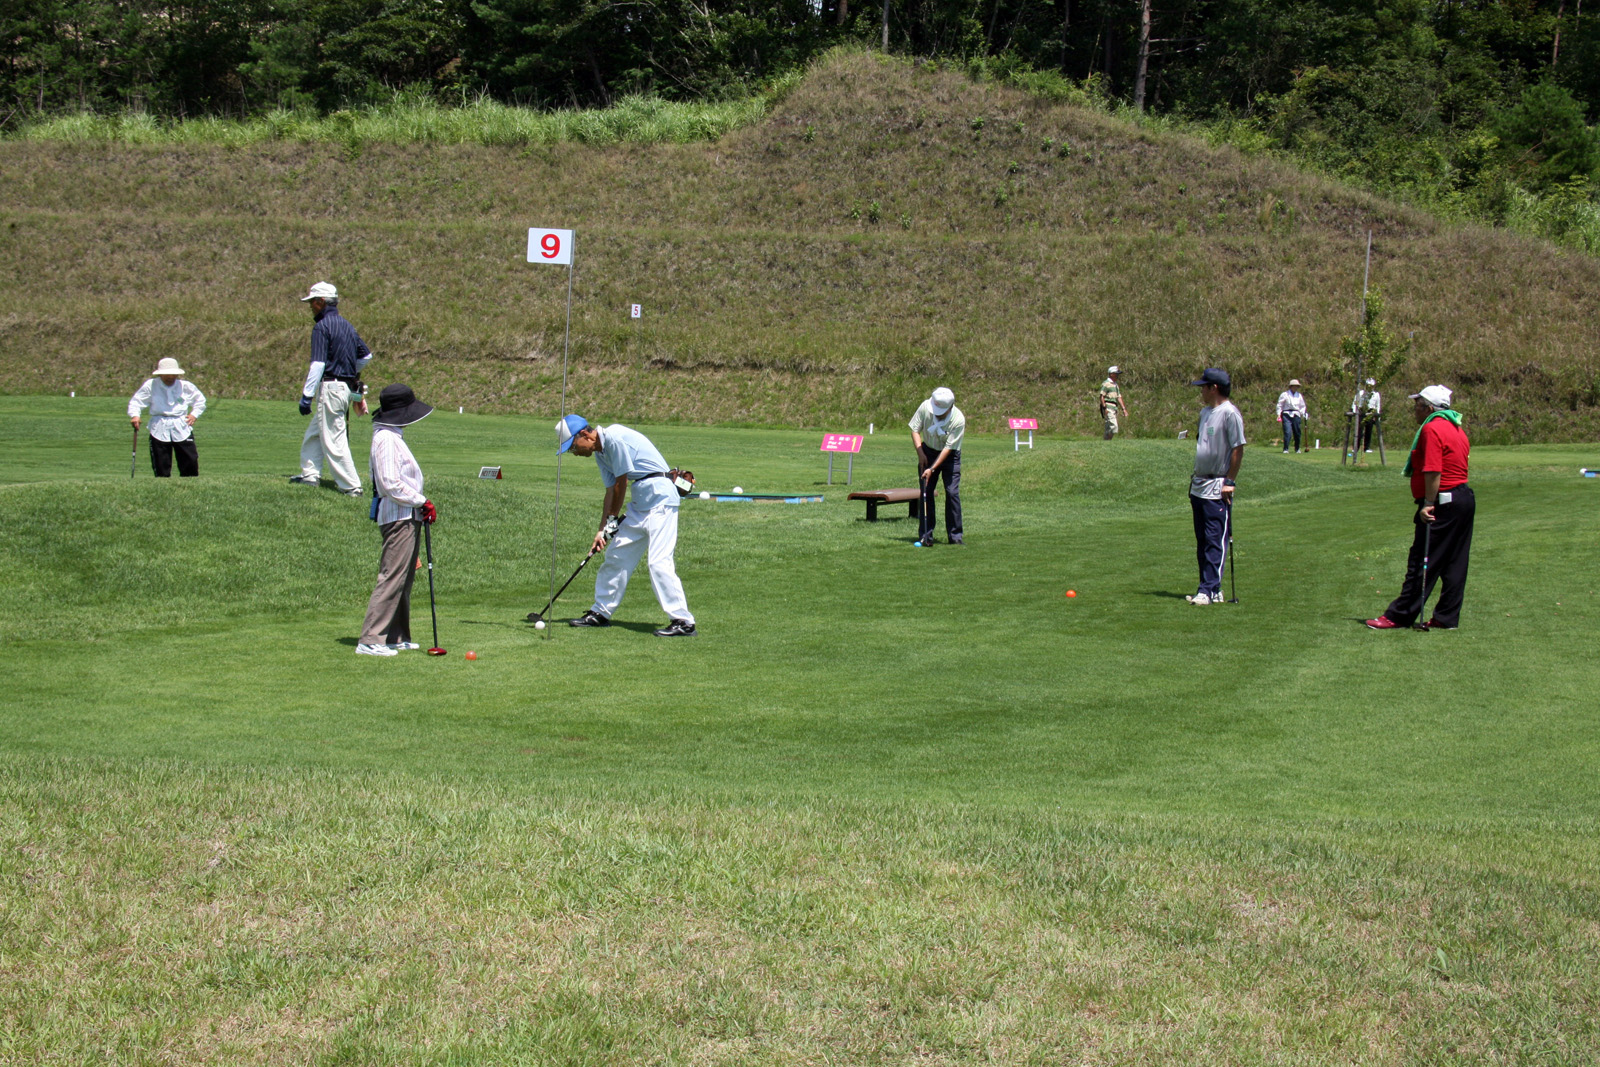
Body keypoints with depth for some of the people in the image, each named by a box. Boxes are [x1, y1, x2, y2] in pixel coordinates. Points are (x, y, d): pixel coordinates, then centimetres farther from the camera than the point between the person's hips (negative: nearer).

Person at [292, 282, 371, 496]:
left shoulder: (322, 327, -12)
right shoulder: (347, 326, 13)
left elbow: (317, 365, -19)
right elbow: (366, 356, 21)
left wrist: (307, 396, -19)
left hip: (330, 387, -9)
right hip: (347, 386, 9)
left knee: (334, 440, -6)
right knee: (314, 433, 20)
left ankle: (351, 486, -7)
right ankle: (310, 474, 24)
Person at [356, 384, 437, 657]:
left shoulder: (392, 436, 17)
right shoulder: (387, 439, -16)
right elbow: (391, 485, -21)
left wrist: (420, 506, 11)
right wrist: (422, 502, -14)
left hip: (407, 518, 11)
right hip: (398, 518, -11)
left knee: (403, 578, 14)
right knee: (392, 578, -11)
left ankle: (396, 637, 20)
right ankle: (371, 640, -11)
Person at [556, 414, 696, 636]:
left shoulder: (615, 438, -16)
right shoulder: (600, 453, 13)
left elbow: (621, 483, -11)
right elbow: (611, 491, 14)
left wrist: (613, 519, 2)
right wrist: (603, 530, 7)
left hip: (660, 497, -10)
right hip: (640, 501, 10)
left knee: (658, 560, -16)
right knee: (617, 554, 12)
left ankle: (682, 621, -17)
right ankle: (600, 612, 23)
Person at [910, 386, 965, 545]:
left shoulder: (958, 420, -28)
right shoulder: (925, 407, -20)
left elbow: (949, 447, -25)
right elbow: (915, 429, -6)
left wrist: (932, 469, -27)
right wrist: (920, 453, -16)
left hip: (950, 455, -2)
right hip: (928, 451, 2)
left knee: (952, 492, -11)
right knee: (926, 492, -3)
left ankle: (955, 535, -3)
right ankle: (925, 535, 2)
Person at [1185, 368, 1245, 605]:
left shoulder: (1230, 413, -13)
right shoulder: (1205, 412, 14)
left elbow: (1238, 449, -14)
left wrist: (1229, 481, -14)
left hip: (1217, 488, -9)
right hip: (1199, 485, 9)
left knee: (1215, 540, -9)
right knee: (1202, 541, 11)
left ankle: (1210, 590, -10)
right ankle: (1208, 588, 16)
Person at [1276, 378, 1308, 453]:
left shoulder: (1299, 396, 14)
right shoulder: (1284, 394, 2)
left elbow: (1302, 406, 19)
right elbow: (1280, 405, 3)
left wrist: (1303, 414, 3)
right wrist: (1279, 414, -6)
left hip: (1296, 415, 4)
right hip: (1287, 415, -4)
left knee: (1297, 433, 3)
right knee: (1287, 432, -13)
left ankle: (1297, 448, 19)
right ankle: (1285, 449, -9)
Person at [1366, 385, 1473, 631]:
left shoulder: (1432, 429, -14)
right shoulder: (1457, 429, 17)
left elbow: (1434, 471, -22)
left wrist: (1429, 504, -20)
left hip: (1443, 501, -10)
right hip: (1464, 498, 10)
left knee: (1422, 562, -5)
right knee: (1454, 563, 9)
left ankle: (1399, 616, -2)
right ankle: (1447, 617, 11)